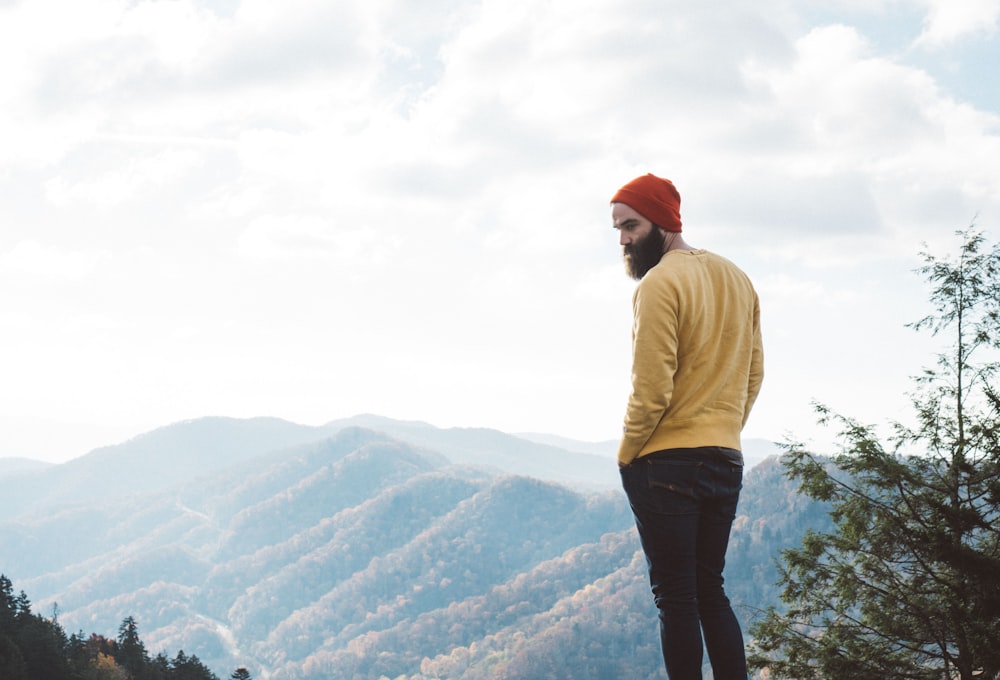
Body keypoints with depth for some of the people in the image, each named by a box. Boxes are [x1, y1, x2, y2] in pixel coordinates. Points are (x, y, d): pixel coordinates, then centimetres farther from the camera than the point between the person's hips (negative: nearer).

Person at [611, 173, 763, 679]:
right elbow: (753, 373, 15)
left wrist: (626, 453, -5)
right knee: (710, 591, 13)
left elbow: (651, 387, -17)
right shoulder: (737, 279, 12)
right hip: (726, 461, 8)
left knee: (676, 596, -3)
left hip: (666, 463, -8)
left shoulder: (659, 285, -13)